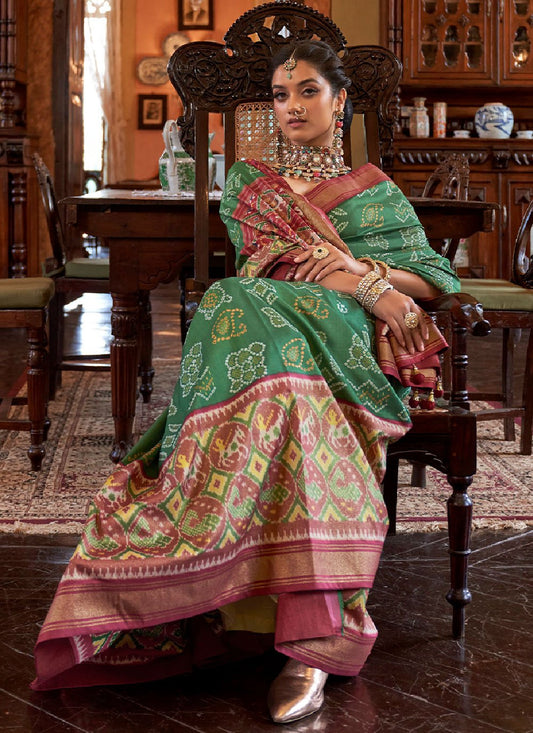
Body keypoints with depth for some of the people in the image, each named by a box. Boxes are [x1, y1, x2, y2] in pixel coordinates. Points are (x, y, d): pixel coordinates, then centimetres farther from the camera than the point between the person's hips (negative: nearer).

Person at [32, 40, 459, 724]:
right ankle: (313, 635, -46)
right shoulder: (246, 180, 26)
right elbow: (270, 260, 6)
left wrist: (368, 271, -1)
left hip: (346, 338, -1)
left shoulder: (376, 190, 27)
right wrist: (372, 288, -6)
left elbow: (437, 278, 20)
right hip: (271, 325, 1)